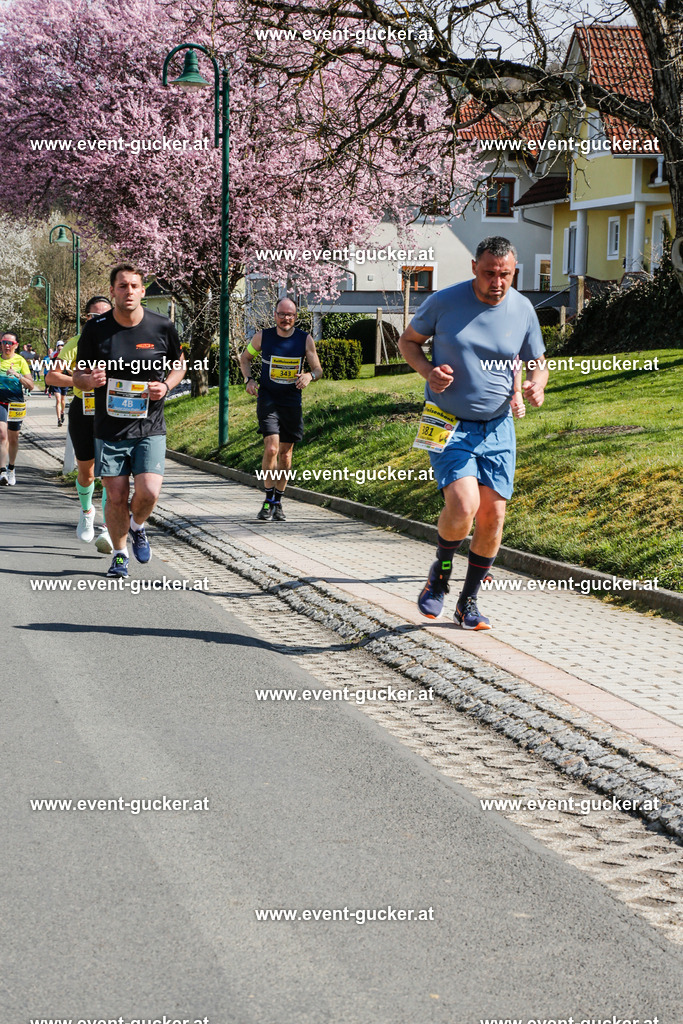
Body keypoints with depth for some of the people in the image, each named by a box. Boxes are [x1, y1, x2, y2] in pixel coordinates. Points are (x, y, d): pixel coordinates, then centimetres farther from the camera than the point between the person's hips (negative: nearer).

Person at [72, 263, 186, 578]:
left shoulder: (162, 327, -3)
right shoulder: (95, 329, -4)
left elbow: (179, 364, 14)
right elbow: (78, 376, 5)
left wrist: (166, 386, -7)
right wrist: (89, 380, -20)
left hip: (150, 428, 0)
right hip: (109, 430, 0)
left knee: (148, 493, -13)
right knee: (116, 497, 2)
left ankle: (137, 528, 22)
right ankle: (119, 554, 26)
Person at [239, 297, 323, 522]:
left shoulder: (305, 340, -2)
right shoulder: (263, 337, -3)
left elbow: (318, 369, 5)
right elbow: (245, 358, 13)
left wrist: (310, 375, -19)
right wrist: (249, 379, -4)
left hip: (292, 402, 2)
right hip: (268, 400, -2)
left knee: (285, 453, 8)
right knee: (271, 448, -18)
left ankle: (278, 503, 23)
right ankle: (268, 500, -6)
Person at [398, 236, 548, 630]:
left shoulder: (523, 310, -1)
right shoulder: (443, 302, -8)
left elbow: (537, 364, 12)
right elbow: (408, 341, 7)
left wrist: (536, 386, -12)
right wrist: (428, 370, -14)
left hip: (498, 428, 3)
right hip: (449, 427, -3)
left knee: (493, 516, 0)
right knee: (462, 507, -21)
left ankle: (469, 601, 19)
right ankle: (441, 571, 9)